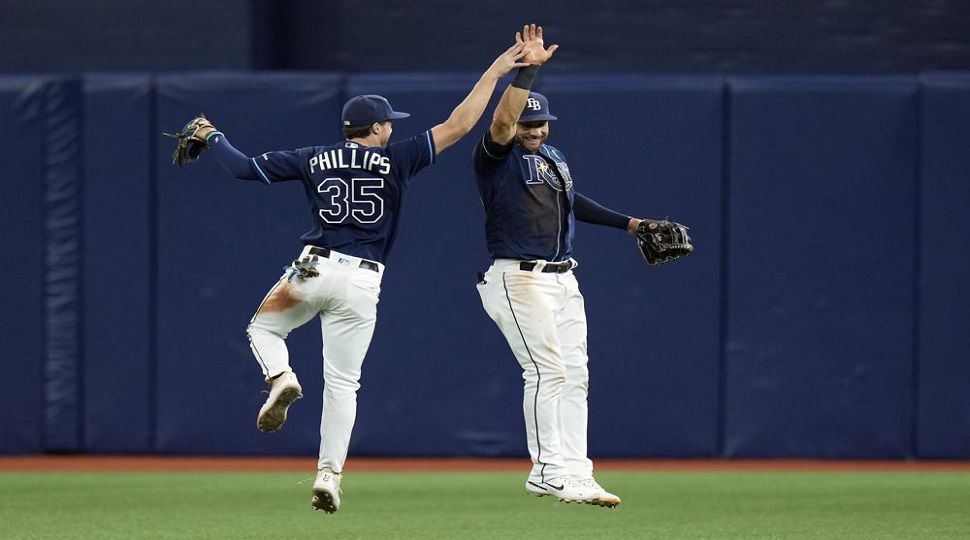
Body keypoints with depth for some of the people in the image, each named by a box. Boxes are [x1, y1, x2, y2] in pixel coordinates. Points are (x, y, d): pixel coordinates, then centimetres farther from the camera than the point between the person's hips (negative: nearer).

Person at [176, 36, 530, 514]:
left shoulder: (314, 160, 7)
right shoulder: (395, 161, 2)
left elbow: (244, 168, 7)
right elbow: (457, 126, -1)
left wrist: (213, 138, 26)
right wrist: (495, 72, 3)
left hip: (312, 270, 1)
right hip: (361, 283, 0)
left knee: (262, 328, 26)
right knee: (342, 382, 6)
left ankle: (281, 379, -7)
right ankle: (329, 475, -2)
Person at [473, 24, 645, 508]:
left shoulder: (554, 158, 18)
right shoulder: (496, 157, -6)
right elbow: (501, 123, -26)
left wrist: (625, 222, 32)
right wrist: (527, 69, -29)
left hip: (563, 280, 8)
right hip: (518, 280, -8)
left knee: (574, 374, 4)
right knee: (547, 369, -14)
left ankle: (574, 473, 4)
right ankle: (548, 470, -12)